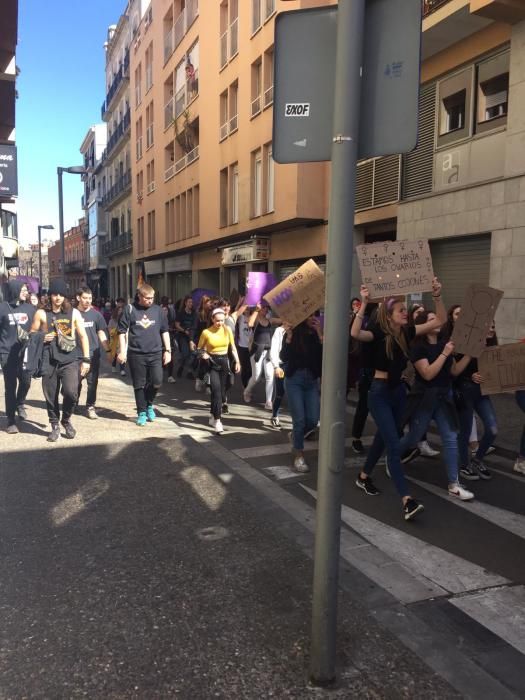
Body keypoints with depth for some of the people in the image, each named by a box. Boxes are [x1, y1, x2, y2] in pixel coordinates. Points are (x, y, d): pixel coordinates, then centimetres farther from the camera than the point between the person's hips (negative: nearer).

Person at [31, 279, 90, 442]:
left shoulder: (73, 313, 5)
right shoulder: (41, 313, 5)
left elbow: (83, 336, 6)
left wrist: (86, 359, 1)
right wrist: (42, 338, -10)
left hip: (70, 360, -1)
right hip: (49, 361, 1)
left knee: (71, 392, -15)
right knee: (51, 395, 4)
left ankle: (66, 419, 13)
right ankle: (55, 426, 24)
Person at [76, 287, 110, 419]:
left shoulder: (96, 314, 3)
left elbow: (101, 333, 6)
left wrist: (108, 350, 2)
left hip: (93, 354, 1)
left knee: (92, 382, 3)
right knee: (75, 381, 6)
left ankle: (90, 407, 13)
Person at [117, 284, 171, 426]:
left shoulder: (157, 310, 6)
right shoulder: (130, 309, -2)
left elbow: (164, 331, 11)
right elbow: (122, 332, 0)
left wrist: (167, 350, 7)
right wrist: (122, 351, -5)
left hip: (155, 353, 2)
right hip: (136, 354, -2)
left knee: (157, 382, -4)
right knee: (139, 385, 5)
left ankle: (149, 404, 23)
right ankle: (142, 412, 19)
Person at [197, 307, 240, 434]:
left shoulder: (227, 330, 0)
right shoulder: (206, 332, -9)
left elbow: (233, 347, 8)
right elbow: (199, 348, 4)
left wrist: (237, 362, 2)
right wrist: (203, 354, -16)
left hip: (224, 362, 4)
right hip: (212, 363, -4)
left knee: (222, 392, 8)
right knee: (216, 391, -15)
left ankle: (213, 416, 29)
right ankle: (217, 421, -10)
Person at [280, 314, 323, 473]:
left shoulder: (318, 334, 1)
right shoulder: (294, 332, -5)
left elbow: (325, 357, -12)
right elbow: (284, 358, -13)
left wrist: (320, 334, -18)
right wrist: (289, 337, -23)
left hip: (312, 380, 3)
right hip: (294, 379, -3)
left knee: (313, 420, 1)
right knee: (299, 419, -5)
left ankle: (295, 436, 33)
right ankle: (298, 456, 10)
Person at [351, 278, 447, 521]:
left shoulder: (407, 333, 2)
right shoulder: (378, 333, -13)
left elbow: (439, 321, 2)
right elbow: (355, 333, -35)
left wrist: (437, 296, -11)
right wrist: (364, 304, -36)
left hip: (399, 391, 7)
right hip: (379, 392, -7)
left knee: (383, 438, 19)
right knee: (394, 445, -12)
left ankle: (364, 476, 40)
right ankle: (407, 500, -14)